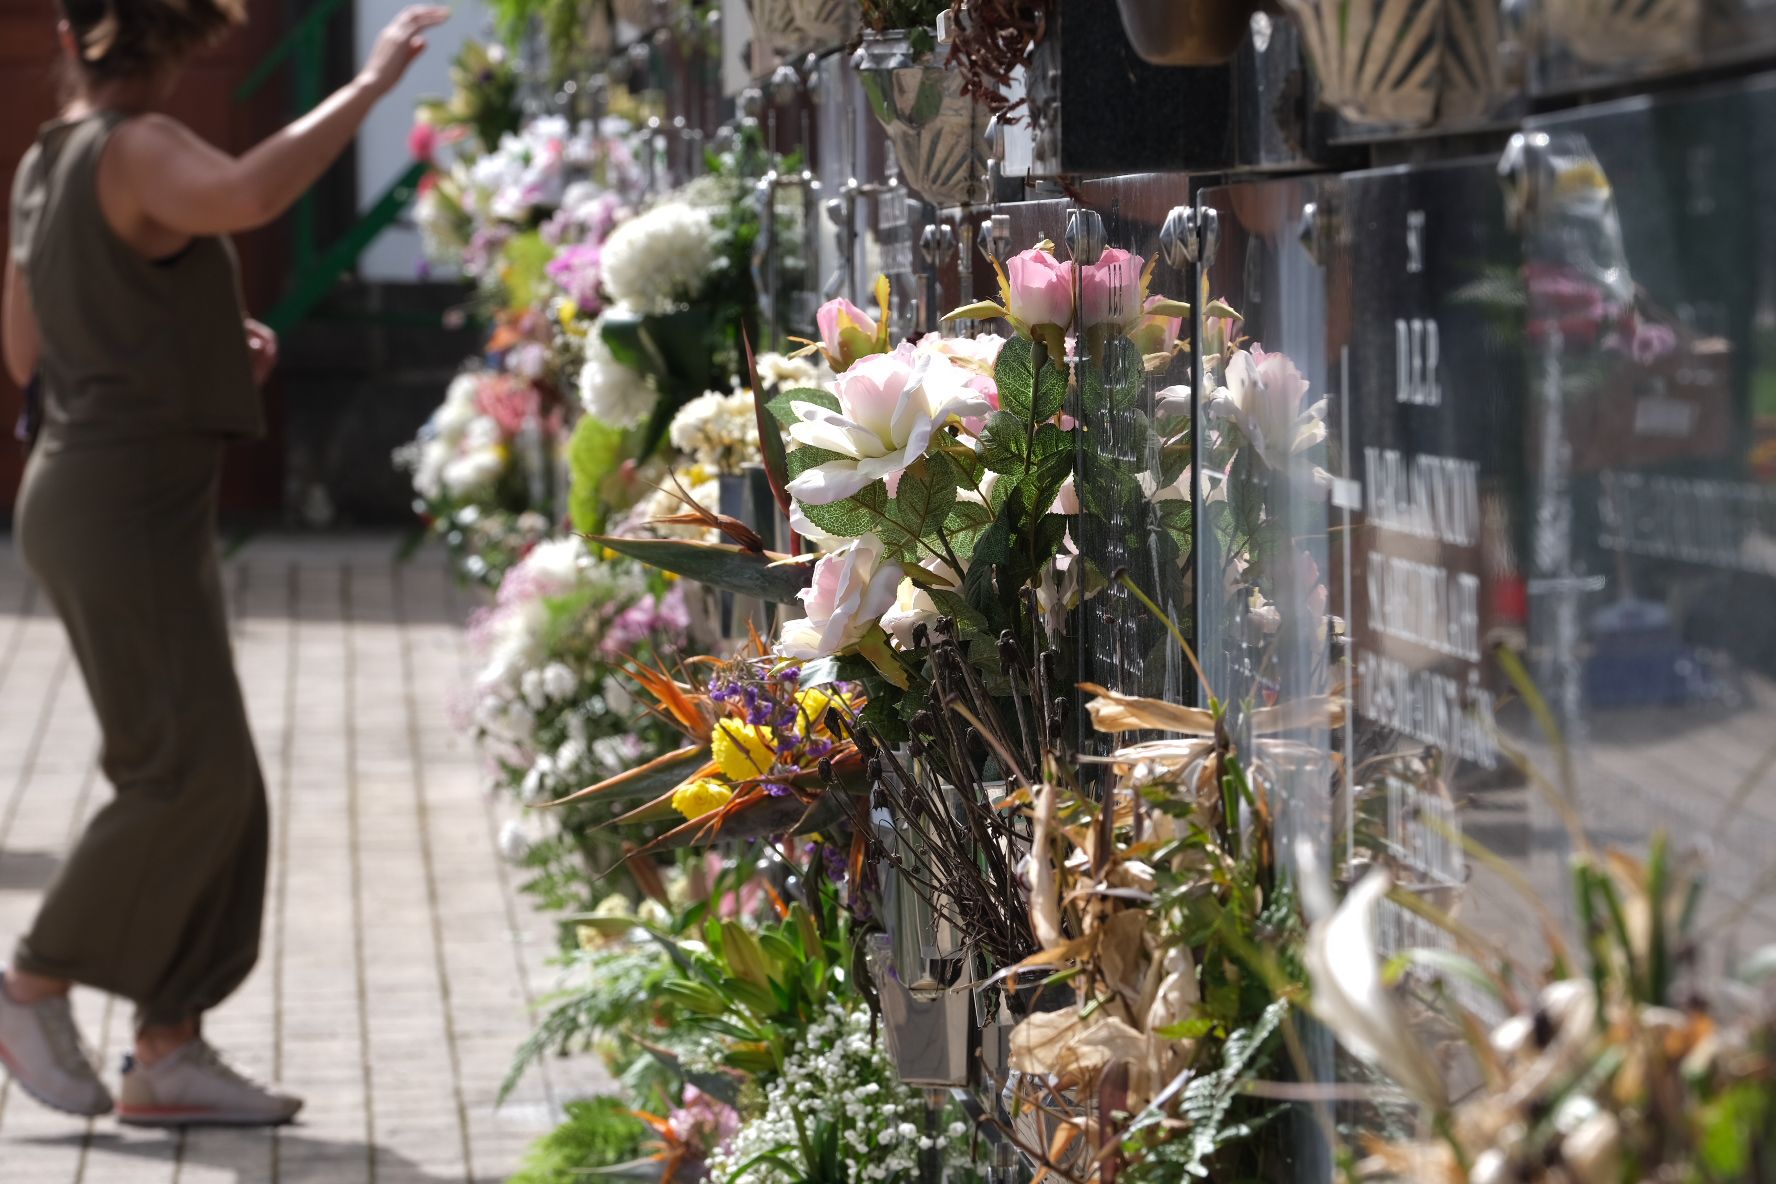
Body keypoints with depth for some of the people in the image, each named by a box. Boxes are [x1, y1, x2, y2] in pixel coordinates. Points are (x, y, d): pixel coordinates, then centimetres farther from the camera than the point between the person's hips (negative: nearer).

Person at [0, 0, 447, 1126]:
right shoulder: (138, 150, -13)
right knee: (188, 774, -9)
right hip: (124, 509, -9)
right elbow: (249, 197, -35)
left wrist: (212, 348, 17)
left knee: (218, 781, 6)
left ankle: (168, 1055, 6)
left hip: (136, 506, 9)